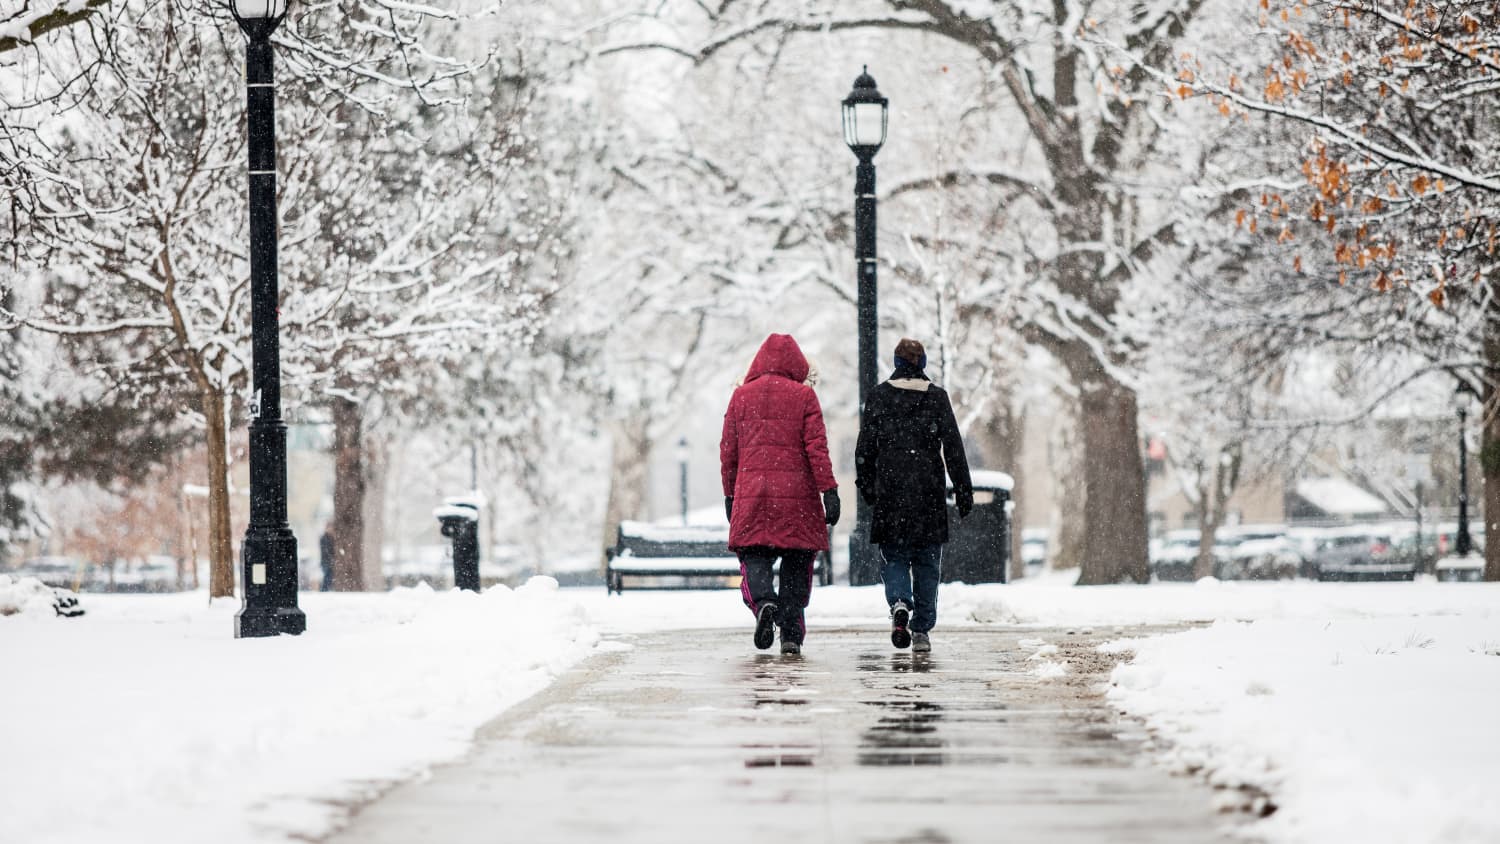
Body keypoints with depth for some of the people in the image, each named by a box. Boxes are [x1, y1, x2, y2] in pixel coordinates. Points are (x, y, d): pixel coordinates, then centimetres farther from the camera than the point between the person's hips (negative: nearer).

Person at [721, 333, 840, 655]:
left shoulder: (741, 395, 9)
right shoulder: (803, 395, 1)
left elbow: (728, 450, 11)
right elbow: (816, 447, -6)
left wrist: (730, 494, 20)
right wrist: (829, 490, -5)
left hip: (751, 493, 1)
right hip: (797, 493, -1)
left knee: (753, 556, 5)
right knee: (796, 563, 8)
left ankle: (763, 601, -25)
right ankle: (791, 633, 4)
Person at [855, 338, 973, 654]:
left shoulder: (879, 396, 1)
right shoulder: (937, 397, 1)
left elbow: (865, 447, 2)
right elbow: (953, 447, -1)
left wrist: (866, 485, 13)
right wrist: (964, 491, 3)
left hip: (890, 492, 0)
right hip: (929, 494, 0)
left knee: (894, 557, 8)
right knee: (927, 562, 9)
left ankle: (899, 604, -20)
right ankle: (922, 629, 5)